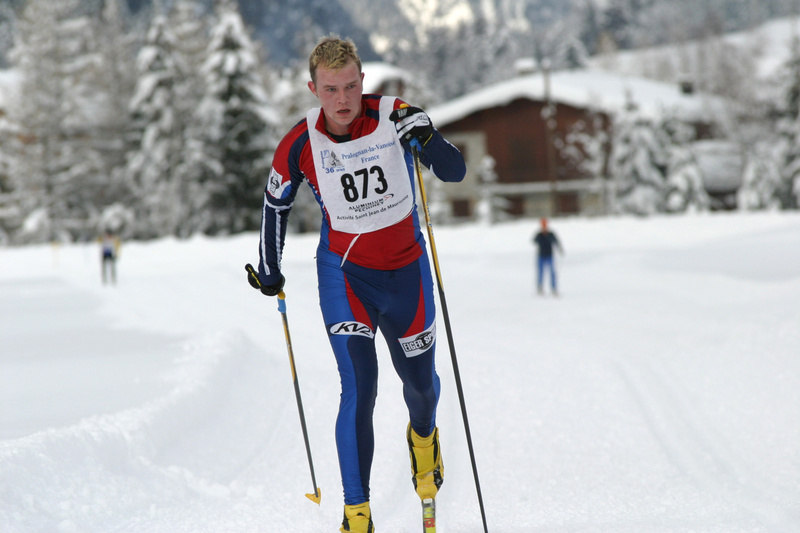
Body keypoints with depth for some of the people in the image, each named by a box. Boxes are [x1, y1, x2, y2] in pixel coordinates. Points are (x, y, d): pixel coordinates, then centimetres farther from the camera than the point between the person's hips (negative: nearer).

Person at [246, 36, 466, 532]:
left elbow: (456, 172, -18)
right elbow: (276, 204, 4)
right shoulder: (299, 146, -15)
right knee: (359, 389, -15)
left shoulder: (396, 117, -17)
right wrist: (269, 272, 12)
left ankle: (423, 435, 54)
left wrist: (427, 139, -38)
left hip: (406, 270, 1)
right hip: (345, 273, -1)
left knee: (420, 380, 17)